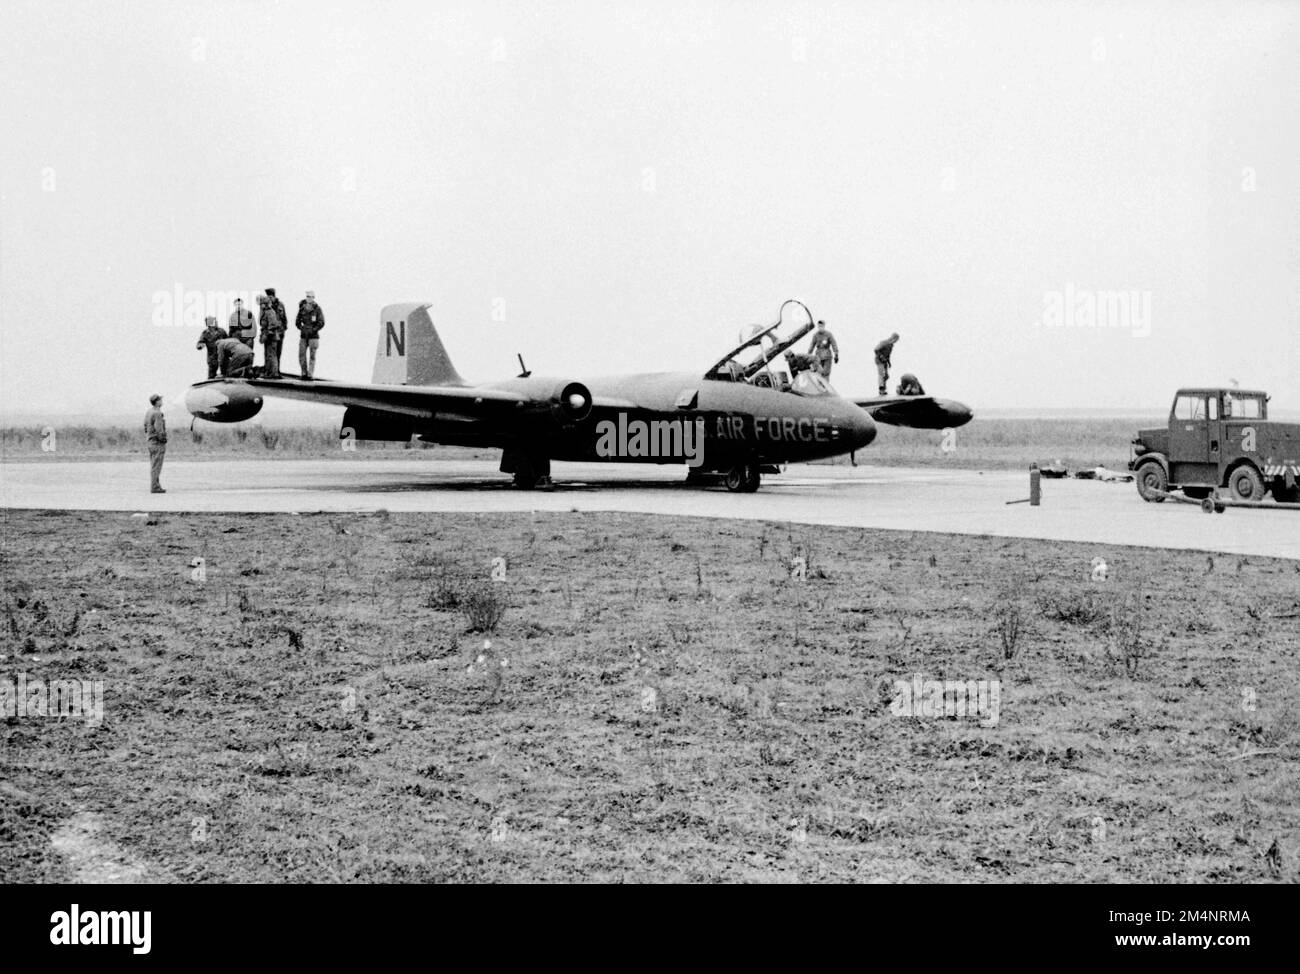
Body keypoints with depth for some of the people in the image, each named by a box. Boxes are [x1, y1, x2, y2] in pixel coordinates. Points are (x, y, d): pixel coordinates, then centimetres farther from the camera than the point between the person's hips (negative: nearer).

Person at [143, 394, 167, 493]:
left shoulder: (148, 413, 12)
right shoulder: (157, 413, -18)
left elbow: (146, 428, 16)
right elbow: (159, 430, -22)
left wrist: (147, 440, 19)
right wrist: (163, 440, -13)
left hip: (150, 441, 9)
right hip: (158, 443, -9)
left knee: (154, 466, 13)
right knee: (156, 466, -7)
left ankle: (155, 486, 16)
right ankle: (155, 487, -6)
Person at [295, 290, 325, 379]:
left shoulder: (317, 309, -5)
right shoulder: (302, 308, 5)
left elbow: (321, 323, -8)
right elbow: (297, 322, 13)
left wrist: (313, 330, -12)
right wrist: (302, 329, -1)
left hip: (313, 336, -4)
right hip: (303, 336, 4)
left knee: (312, 356, -3)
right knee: (301, 355, 0)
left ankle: (310, 375, 0)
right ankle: (304, 373, 10)